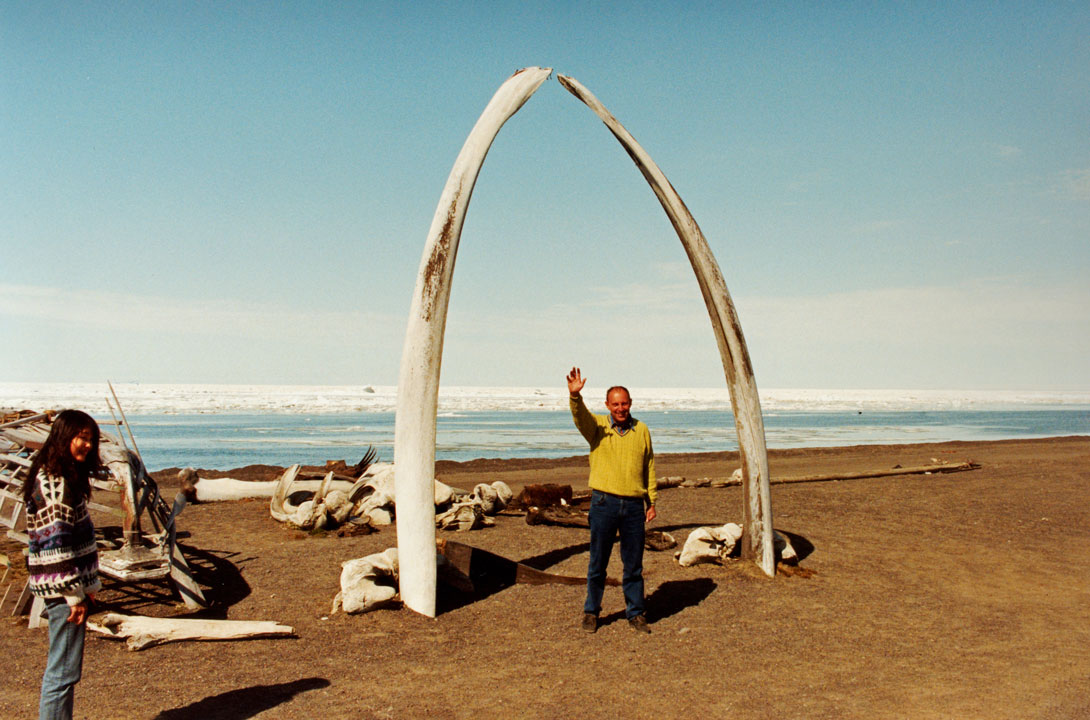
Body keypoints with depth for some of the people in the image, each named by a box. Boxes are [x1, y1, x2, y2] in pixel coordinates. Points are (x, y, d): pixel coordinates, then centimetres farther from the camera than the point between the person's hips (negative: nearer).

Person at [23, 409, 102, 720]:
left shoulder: (66, 477, 13)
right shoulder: (53, 482, -17)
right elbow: (56, 544, -20)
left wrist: (86, 586, 18)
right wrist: (75, 594, -18)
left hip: (68, 588, 10)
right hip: (64, 589, -10)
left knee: (60, 670, 18)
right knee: (64, 672, -4)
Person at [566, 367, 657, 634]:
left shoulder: (642, 430, 8)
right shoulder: (597, 426, 1)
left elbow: (650, 468, 14)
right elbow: (580, 415, -21)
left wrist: (652, 501, 12)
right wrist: (575, 395, -42)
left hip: (634, 505, 2)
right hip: (604, 503, -2)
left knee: (634, 564, 9)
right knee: (598, 563, 6)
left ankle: (635, 613, 22)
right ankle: (591, 612, 21)